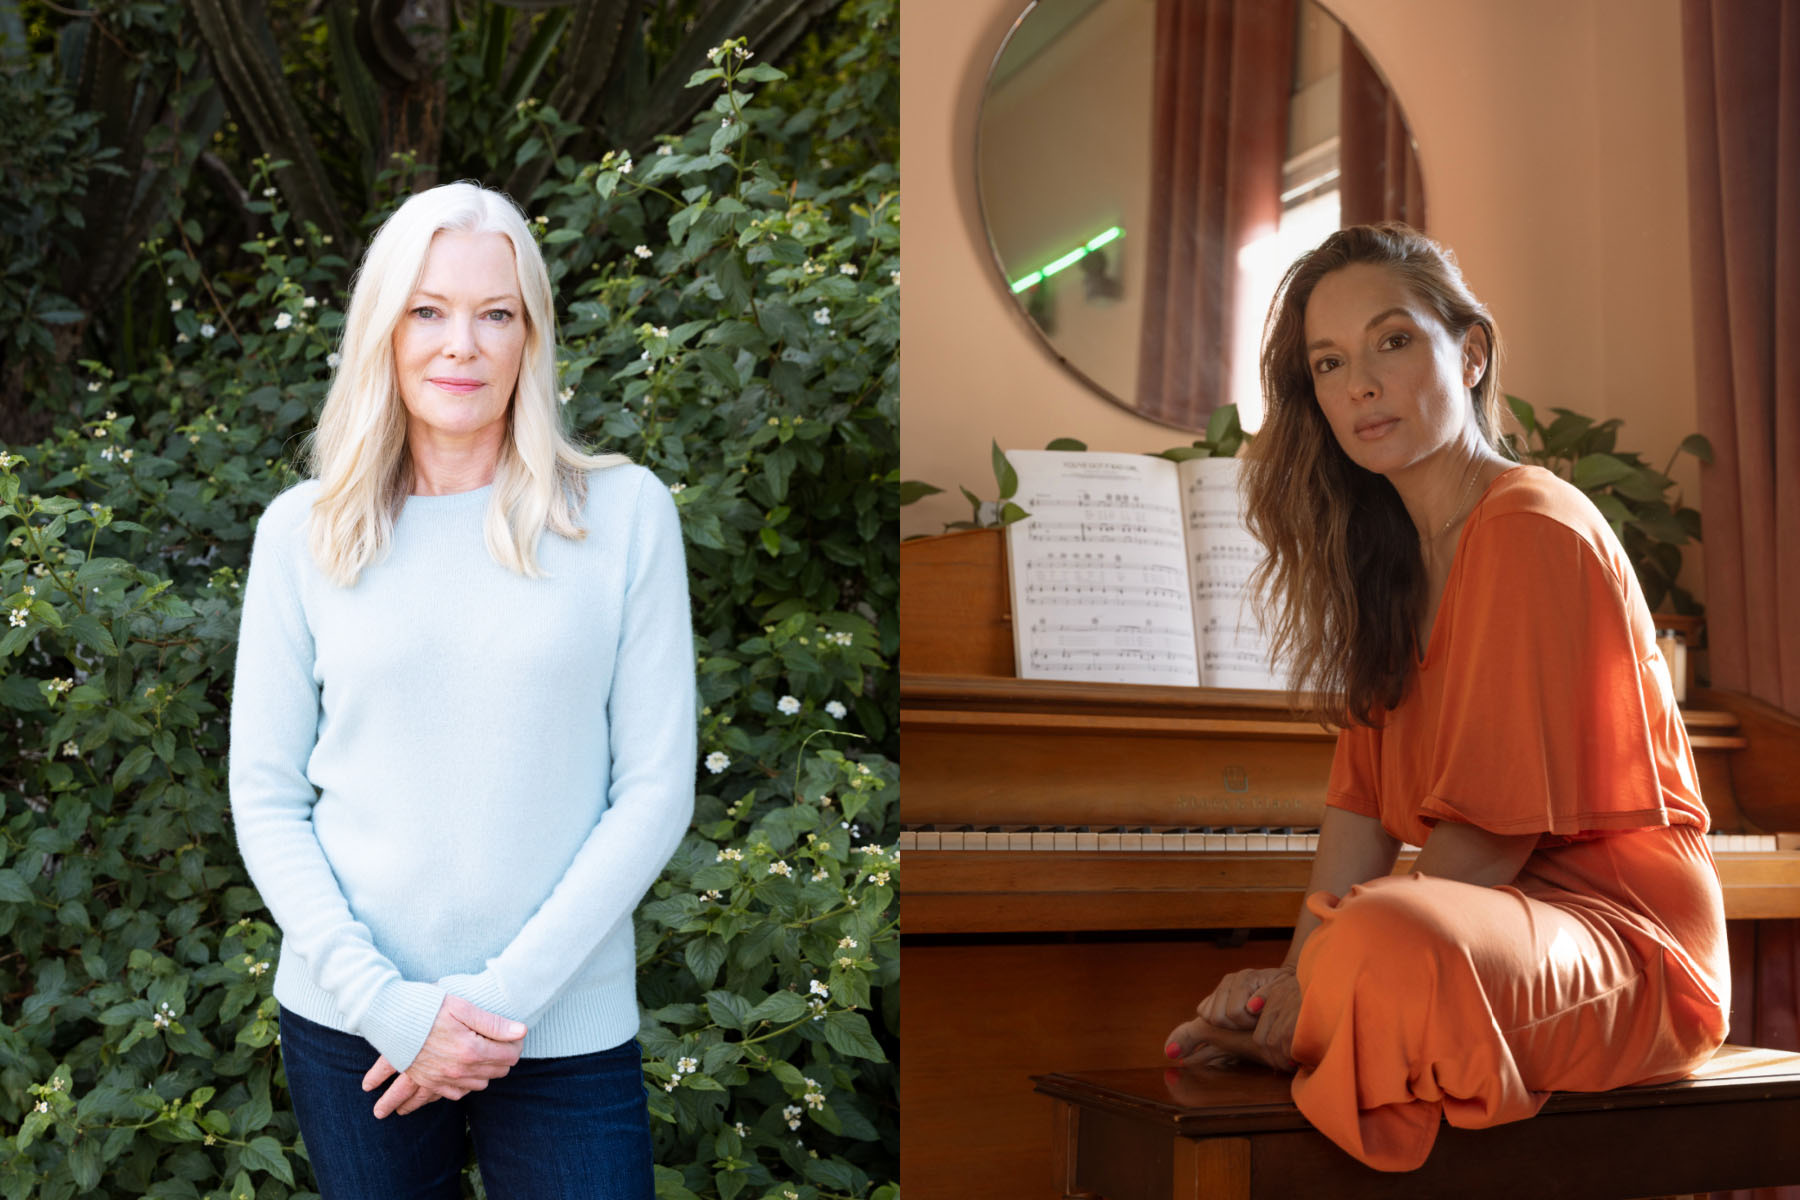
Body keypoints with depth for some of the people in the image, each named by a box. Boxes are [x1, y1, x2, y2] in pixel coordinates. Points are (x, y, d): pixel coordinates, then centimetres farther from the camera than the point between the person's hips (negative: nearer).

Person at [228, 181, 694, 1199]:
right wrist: (386, 1001, -10)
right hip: (350, 1027, 1)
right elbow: (266, 799, 2)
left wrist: (505, 995, -11)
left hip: (566, 1031, -1)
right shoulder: (304, 531, 1)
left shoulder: (625, 514, -3)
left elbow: (656, 790, -4)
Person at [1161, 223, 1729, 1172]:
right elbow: (1363, 802, 5)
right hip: (1504, 915, 8)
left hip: (1619, 929, -8)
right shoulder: (1390, 558, 14)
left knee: (1392, 947, -37)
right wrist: (1296, 975, -10)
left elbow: (1495, 832, -18)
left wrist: (1320, 981, -18)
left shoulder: (1536, 531, -14)